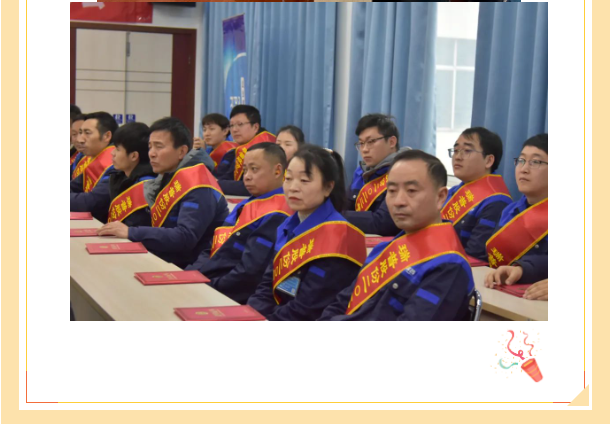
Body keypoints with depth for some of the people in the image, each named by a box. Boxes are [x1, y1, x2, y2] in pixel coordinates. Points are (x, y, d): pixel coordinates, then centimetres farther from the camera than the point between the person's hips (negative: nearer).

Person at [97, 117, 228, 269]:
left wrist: (131, 233, -25)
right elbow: (161, 228, 9)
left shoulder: (197, 186, -17)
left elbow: (185, 238, -27)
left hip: (192, 268, -8)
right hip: (167, 260, 8)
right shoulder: (168, 176, 11)